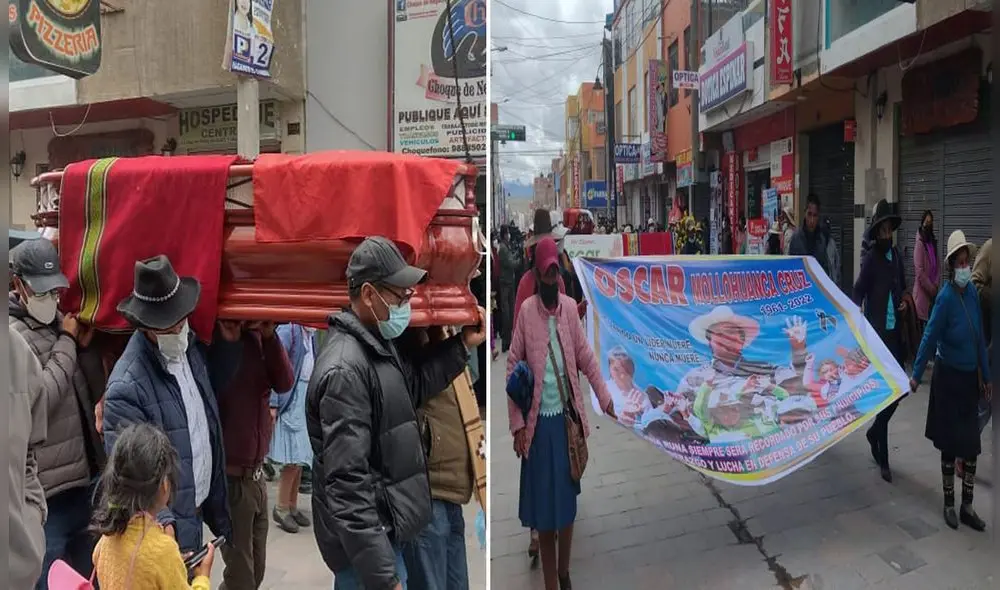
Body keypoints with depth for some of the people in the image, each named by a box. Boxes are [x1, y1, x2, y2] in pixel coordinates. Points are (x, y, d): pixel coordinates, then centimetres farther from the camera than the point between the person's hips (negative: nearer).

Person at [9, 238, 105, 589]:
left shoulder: (59, 323, 9)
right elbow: (36, 402, -22)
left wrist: (85, 346, -2)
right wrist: (67, 345, -13)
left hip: (85, 482, 7)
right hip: (47, 494, -7)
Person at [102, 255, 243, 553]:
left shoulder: (191, 346, 0)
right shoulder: (127, 385, -23)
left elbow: (213, 384, 19)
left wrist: (228, 343, 3)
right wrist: (162, 520, -31)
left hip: (198, 508, 7)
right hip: (167, 523, -7)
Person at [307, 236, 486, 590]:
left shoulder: (378, 343, 6)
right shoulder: (345, 370, -24)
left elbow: (412, 385, 24)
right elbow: (347, 485, -28)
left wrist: (463, 346, 14)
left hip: (385, 531, 9)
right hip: (367, 542, -9)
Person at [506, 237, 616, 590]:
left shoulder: (570, 307, 0)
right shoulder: (526, 311, -9)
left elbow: (585, 357, 6)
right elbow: (513, 365, -6)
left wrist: (605, 397, -2)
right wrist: (516, 423, -10)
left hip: (568, 417, 3)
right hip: (539, 422, -3)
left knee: (568, 501, 15)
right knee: (544, 512, 6)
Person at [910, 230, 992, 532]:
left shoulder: (972, 291, 2)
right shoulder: (945, 297, -17)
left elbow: (980, 337, 10)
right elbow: (930, 338, -15)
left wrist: (986, 377, 15)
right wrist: (916, 376, -15)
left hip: (970, 378, 6)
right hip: (948, 377, -6)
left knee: (972, 444, 9)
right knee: (950, 445, 3)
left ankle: (967, 507, 20)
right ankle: (949, 505, 18)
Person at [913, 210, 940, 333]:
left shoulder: (933, 242, 13)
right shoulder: (919, 243, -10)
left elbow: (937, 267, 14)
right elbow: (919, 271, -16)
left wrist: (935, 286, 0)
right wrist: (931, 288, -13)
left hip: (932, 293, 8)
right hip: (922, 293, -8)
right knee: (920, 328, -4)